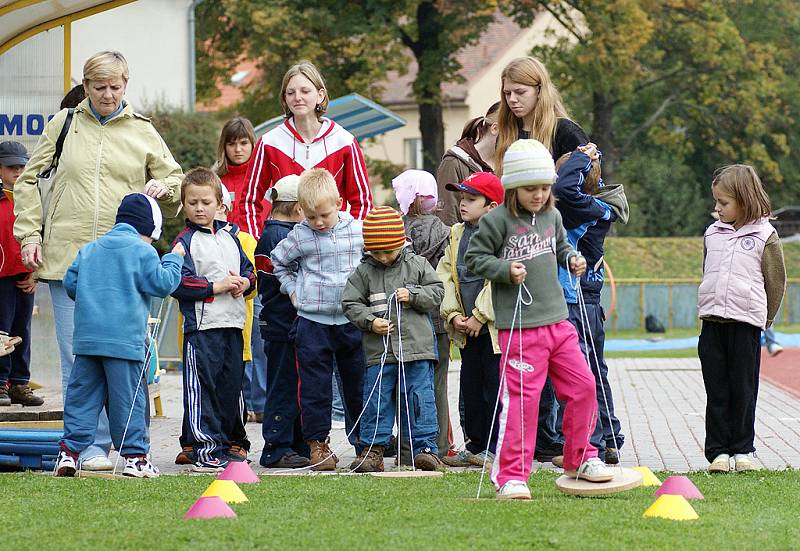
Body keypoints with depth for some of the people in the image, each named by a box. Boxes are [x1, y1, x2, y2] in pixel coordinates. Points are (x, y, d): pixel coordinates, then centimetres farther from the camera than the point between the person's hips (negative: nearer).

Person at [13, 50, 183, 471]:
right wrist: (30, 234, 3)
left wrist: (165, 187, -5)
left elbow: (177, 184, 19)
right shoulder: (64, 124, 11)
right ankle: (88, 448, 1)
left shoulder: (143, 133, 12)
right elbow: (29, 180, 14)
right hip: (67, 258, 0)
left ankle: (123, 444, 4)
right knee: (77, 358, -3)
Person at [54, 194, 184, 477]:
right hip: (125, 338, -5)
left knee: (82, 394, 8)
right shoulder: (142, 251, -2)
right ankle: (134, 455, 4)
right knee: (128, 397, 1)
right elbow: (162, 283, -5)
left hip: (86, 336, 5)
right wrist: (174, 260, 10)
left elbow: (70, 284, 18)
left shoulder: (89, 250, 16)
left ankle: (69, 450, 3)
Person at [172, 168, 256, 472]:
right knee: (202, 387, -7)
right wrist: (216, 287, -16)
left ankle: (231, 442, 23)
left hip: (233, 324, 6)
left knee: (231, 385, 12)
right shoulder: (185, 241, -4)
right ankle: (206, 449, -6)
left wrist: (244, 283, -1)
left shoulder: (229, 238, 16)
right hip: (201, 325, -6)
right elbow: (178, 283, -14)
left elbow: (248, 270, 22)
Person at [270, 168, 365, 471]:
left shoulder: (359, 230, -1)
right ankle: (318, 443, 7)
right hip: (313, 321, -1)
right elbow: (278, 261, 13)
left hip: (352, 320, 1)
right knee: (315, 386, 0)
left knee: (358, 383, 8)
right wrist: (292, 289, 6)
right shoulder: (300, 236, -4)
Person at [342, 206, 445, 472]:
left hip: (416, 347, -1)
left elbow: (437, 292, 6)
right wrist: (370, 321, -10)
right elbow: (351, 303, 5)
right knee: (377, 400, 3)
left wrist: (413, 295, -10)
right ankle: (372, 450, 9)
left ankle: (425, 448, 4)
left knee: (419, 399, 0)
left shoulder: (417, 265, 4)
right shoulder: (364, 272, 5)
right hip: (379, 350, 1)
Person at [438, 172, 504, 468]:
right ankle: (475, 446, 19)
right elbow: (445, 274, 9)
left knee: (495, 388, -2)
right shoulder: (457, 235, 12)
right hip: (467, 329, 7)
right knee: (471, 389, 11)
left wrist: (480, 317, -15)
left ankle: (494, 448, 4)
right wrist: (453, 314, -3)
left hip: (493, 326, -7)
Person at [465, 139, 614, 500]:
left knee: (582, 386, 9)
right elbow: (475, 258, -4)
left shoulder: (552, 216, 11)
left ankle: (580, 459, 26)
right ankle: (510, 476, -2)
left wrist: (572, 259, 8)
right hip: (519, 326, -7)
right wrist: (505, 269, -17)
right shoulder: (497, 220, -8)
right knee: (522, 398, -8)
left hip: (557, 320, 7)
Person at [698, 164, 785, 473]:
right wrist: (709, 311, 13)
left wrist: (763, 321, 3)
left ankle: (742, 449, 11)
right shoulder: (712, 234, 12)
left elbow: (776, 283, 2)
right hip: (712, 323, 4)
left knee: (743, 391, 2)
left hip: (746, 323, -4)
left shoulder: (765, 237, -2)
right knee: (716, 391, 3)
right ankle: (718, 451, 6)